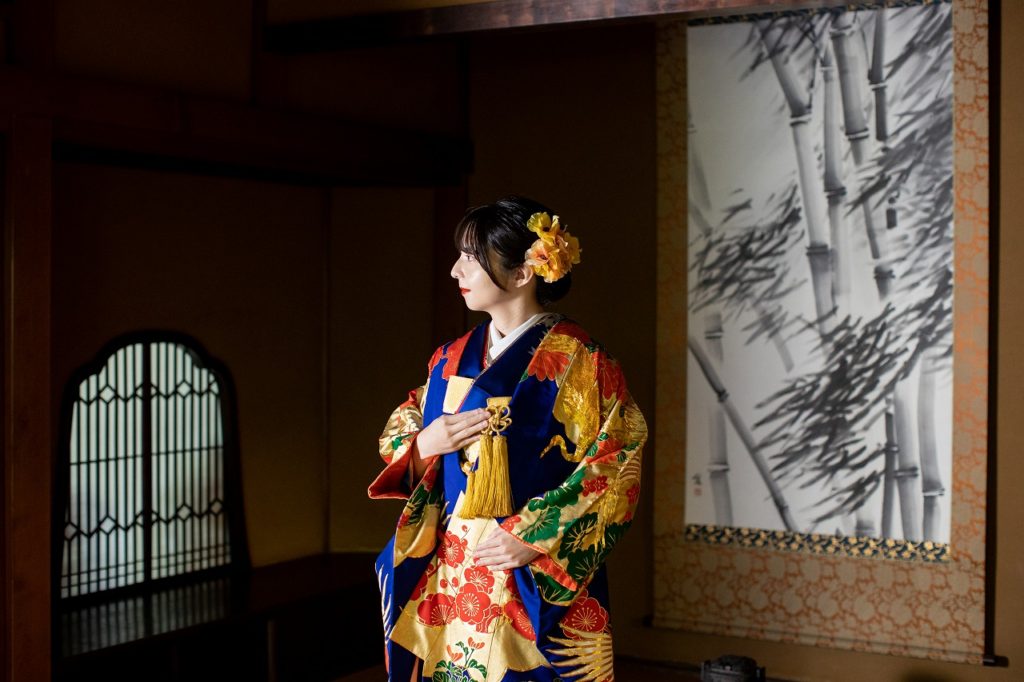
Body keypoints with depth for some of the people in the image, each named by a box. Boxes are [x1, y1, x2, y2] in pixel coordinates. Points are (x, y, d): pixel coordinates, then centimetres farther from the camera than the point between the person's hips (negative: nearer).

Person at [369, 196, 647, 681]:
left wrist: (535, 538, -18)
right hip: (446, 579, 6)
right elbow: (397, 435, 18)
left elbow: (615, 472, -12)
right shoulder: (452, 359, 10)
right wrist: (424, 445, -5)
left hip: (538, 584, -5)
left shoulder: (577, 361, -9)